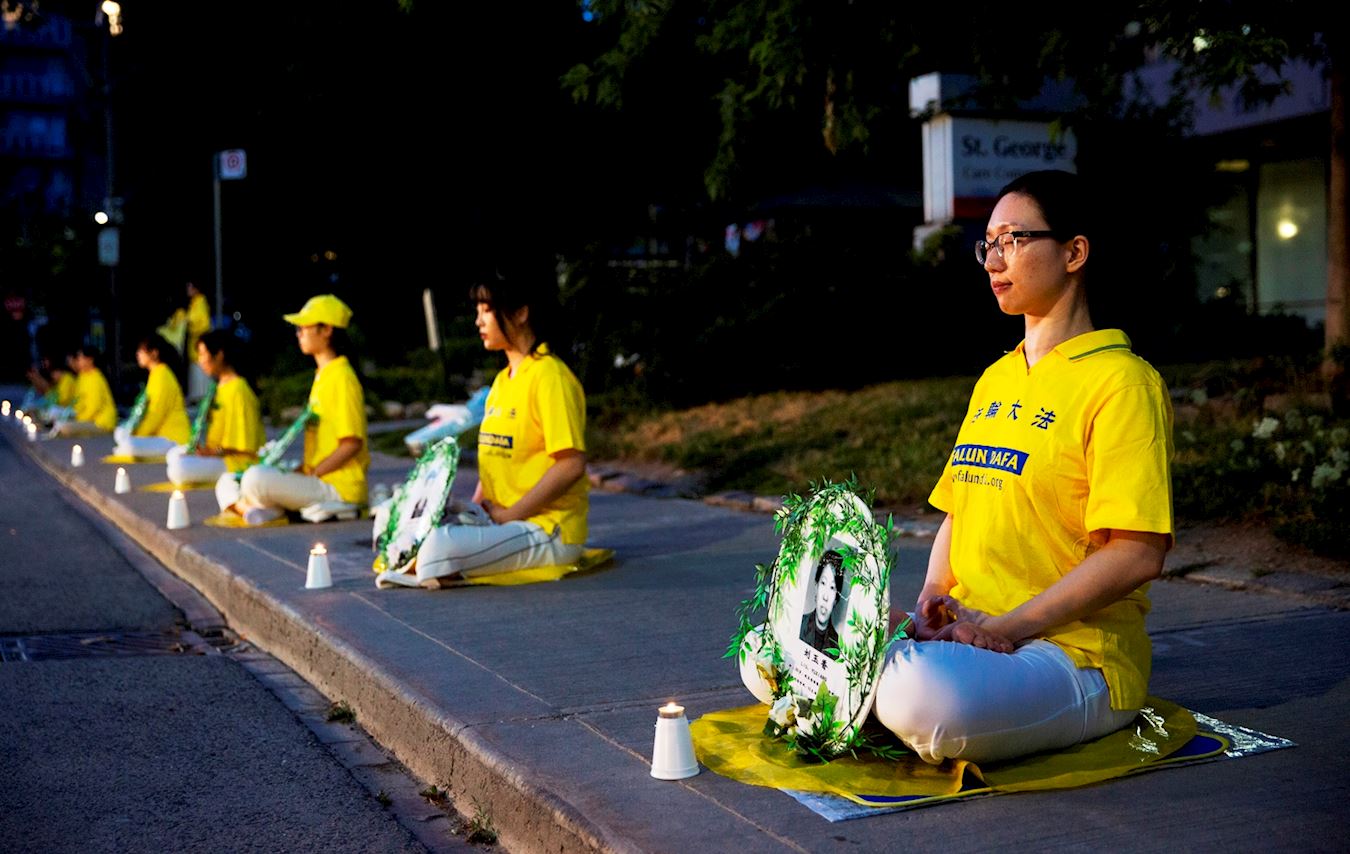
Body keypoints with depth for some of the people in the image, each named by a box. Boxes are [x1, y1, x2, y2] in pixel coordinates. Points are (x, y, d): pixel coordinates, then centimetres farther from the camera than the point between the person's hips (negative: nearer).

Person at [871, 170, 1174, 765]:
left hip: (1074, 651, -7)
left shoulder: (1120, 381, -9)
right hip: (965, 633, 7)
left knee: (923, 696, -38)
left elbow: (1137, 555, -17)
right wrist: (931, 602, -1)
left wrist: (1006, 628, -19)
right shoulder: (994, 380, 16)